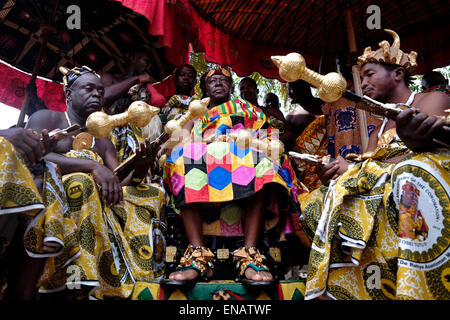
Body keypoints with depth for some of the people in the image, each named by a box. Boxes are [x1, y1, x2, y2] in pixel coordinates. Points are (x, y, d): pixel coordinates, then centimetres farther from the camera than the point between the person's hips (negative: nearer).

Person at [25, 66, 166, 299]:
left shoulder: (102, 141, 21)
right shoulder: (47, 119, 6)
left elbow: (122, 182, 9)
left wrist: (140, 168, -14)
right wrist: (93, 166, -25)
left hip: (96, 201, 6)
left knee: (151, 193, -5)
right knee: (79, 182, -35)